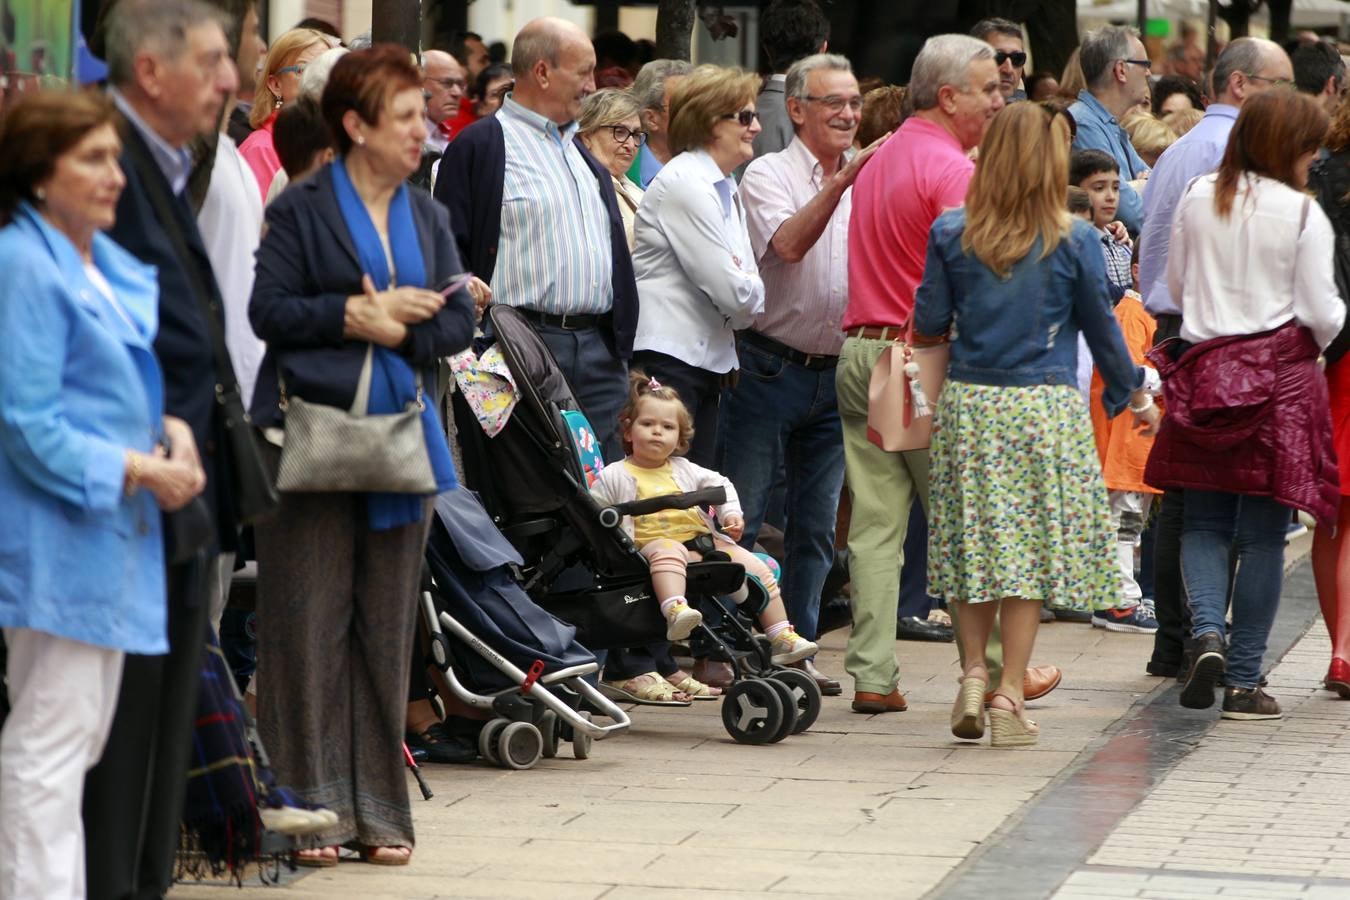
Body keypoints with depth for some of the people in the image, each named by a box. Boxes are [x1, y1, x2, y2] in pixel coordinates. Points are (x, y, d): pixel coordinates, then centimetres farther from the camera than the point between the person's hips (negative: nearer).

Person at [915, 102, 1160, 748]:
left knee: (972, 543, 12)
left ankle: (974, 670, 2)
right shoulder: (1073, 242, -4)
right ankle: (1009, 695, 2)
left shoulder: (951, 234, -1)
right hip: (1047, 405, -2)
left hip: (968, 403, 2)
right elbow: (1101, 326, 5)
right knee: (1033, 547, 3)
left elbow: (929, 323, 2)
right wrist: (1135, 393, 19)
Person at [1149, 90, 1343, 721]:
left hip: (1204, 368, 3)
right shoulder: (1302, 213, -9)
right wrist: (1325, 336, 15)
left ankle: (1206, 631, -12)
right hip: (1280, 373, -3)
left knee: (1204, 520, 14)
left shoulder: (1197, 200, 2)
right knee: (1263, 532, 3)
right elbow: (1320, 311, -8)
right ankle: (1243, 681, 4)